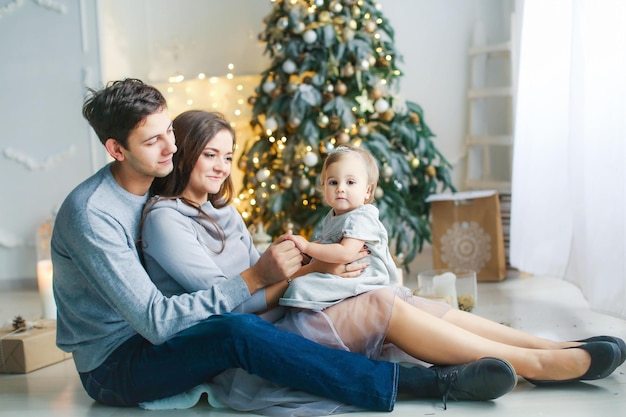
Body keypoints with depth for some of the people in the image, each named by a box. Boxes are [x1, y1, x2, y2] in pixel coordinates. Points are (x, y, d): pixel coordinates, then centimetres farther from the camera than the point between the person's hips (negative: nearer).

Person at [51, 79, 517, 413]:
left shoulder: (163, 187, 2)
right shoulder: (91, 213, -23)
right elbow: (155, 320, -28)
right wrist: (255, 278, -31)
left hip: (156, 337, 8)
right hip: (112, 366, -8)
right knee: (238, 333, -33)